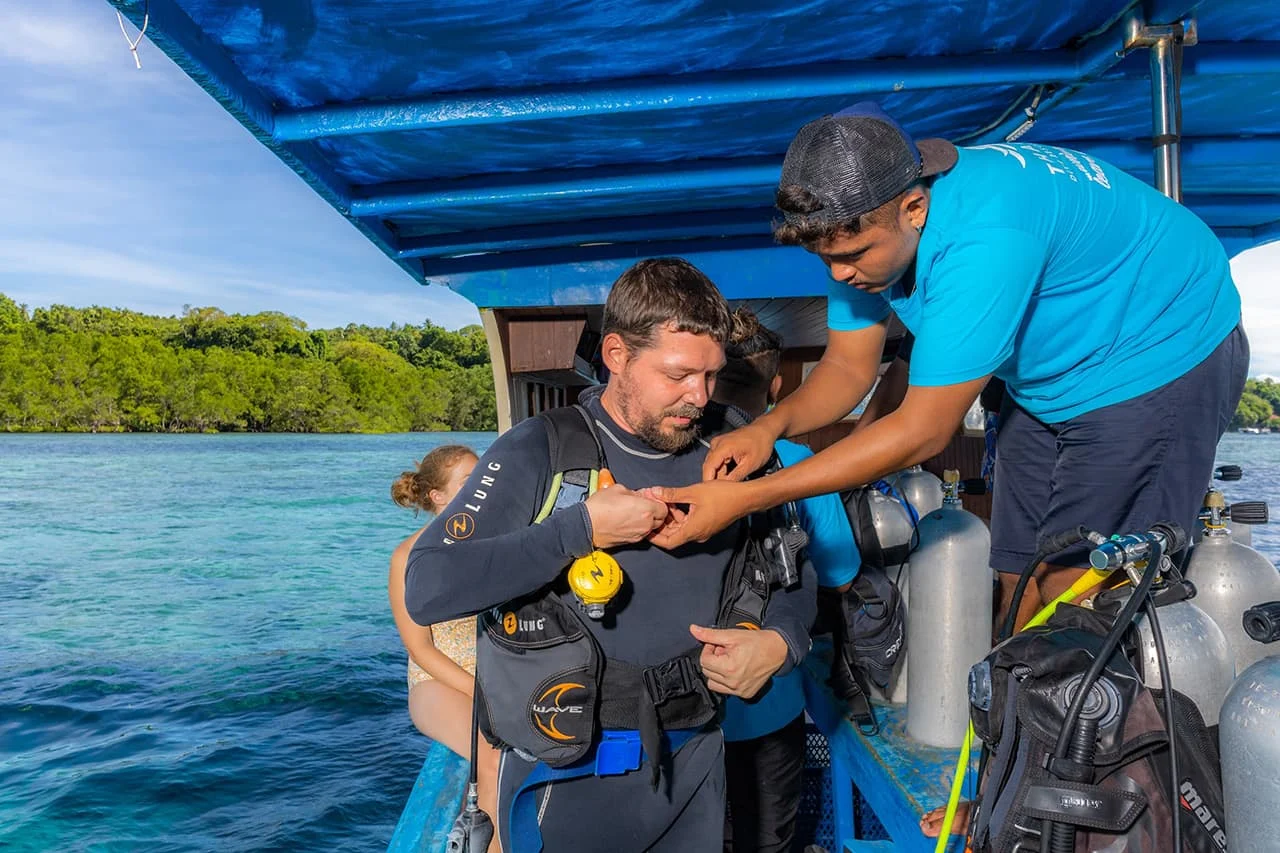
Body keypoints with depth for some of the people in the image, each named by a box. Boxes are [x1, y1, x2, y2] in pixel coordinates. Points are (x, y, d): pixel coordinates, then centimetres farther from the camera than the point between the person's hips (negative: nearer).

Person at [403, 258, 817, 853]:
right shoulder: (540, 451, -13)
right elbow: (426, 589, -21)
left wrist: (780, 641, -10)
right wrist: (582, 528, -24)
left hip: (694, 763, 5)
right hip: (569, 779, -4)